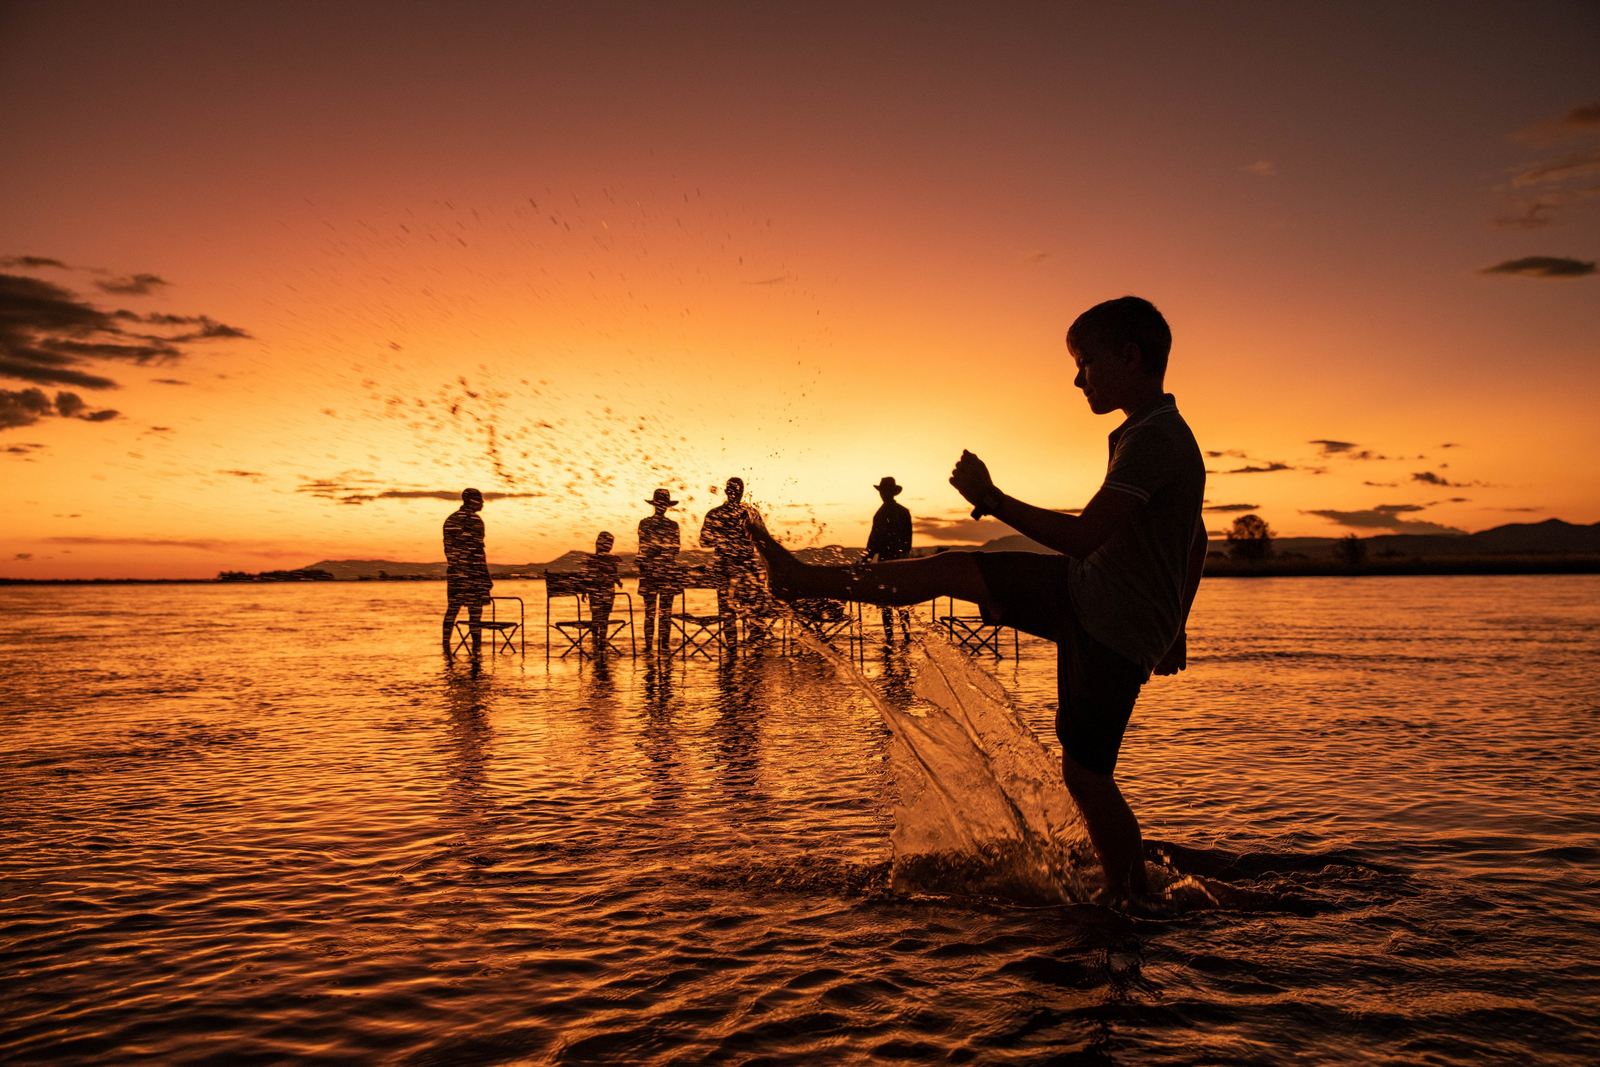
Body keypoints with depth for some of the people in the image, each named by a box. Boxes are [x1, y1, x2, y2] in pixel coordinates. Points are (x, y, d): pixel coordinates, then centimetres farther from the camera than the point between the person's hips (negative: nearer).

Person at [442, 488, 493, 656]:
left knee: (452, 608, 11)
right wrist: (486, 577, -10)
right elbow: (477, 551, -13)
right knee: (475, 610, -2)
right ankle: (476, 647, 0)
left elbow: (448, 548, 15)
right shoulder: (474, 520, -9)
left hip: (454, 572, 6)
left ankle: (446, 645, 10)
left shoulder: (450, 520, 12)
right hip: (473, 572, -6)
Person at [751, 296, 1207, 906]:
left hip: (1116, 630, -9)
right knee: (955, 569, 5)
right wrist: (1174, 628, 30)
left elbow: (1083, 536, -29)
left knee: (1085, 775, -2)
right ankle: (806, 581, 13)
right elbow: (1196, 544, 23)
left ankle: (1130, 903, 17)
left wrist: (990, 499, -19)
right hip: (1082, 592, 9)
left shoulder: (1154, 438, -21)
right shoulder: (1163, 435, 12)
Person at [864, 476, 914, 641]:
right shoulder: (904, 511, 6)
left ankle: (889, 634, -1)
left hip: (885, 559, -5)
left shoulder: (881, 513, -12)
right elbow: (909, 537, 12)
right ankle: (907, 631, 11)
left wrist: (866, 559, -7)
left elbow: (874, 538, -12)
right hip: (902, 558, 5)